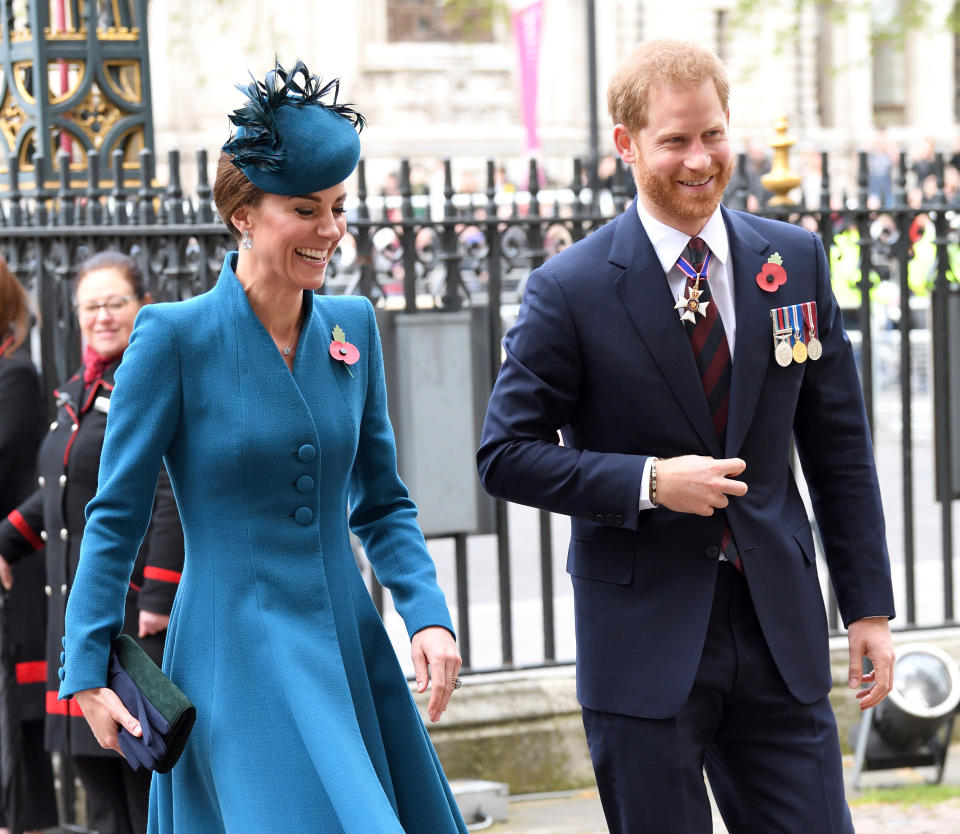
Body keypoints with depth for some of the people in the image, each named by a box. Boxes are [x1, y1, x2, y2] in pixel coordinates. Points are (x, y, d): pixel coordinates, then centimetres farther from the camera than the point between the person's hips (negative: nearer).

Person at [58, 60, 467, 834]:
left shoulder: (353, 327, 6)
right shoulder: (175, 336, -8)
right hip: (238, 656, -6)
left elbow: (382, 502, 13)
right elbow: (116, 515, -4)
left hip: (348, 648, 6)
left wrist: (429, 614, -2)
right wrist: (88, 669, -6)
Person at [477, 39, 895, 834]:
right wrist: (648, 481, -18)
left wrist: (869, 607, 6)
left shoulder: (796, 261, 4)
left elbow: (839, 446, 9)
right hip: (643, 637, -3)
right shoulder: (571, 290, -7)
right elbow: (506, 454, -5)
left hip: (778, 627, 3)